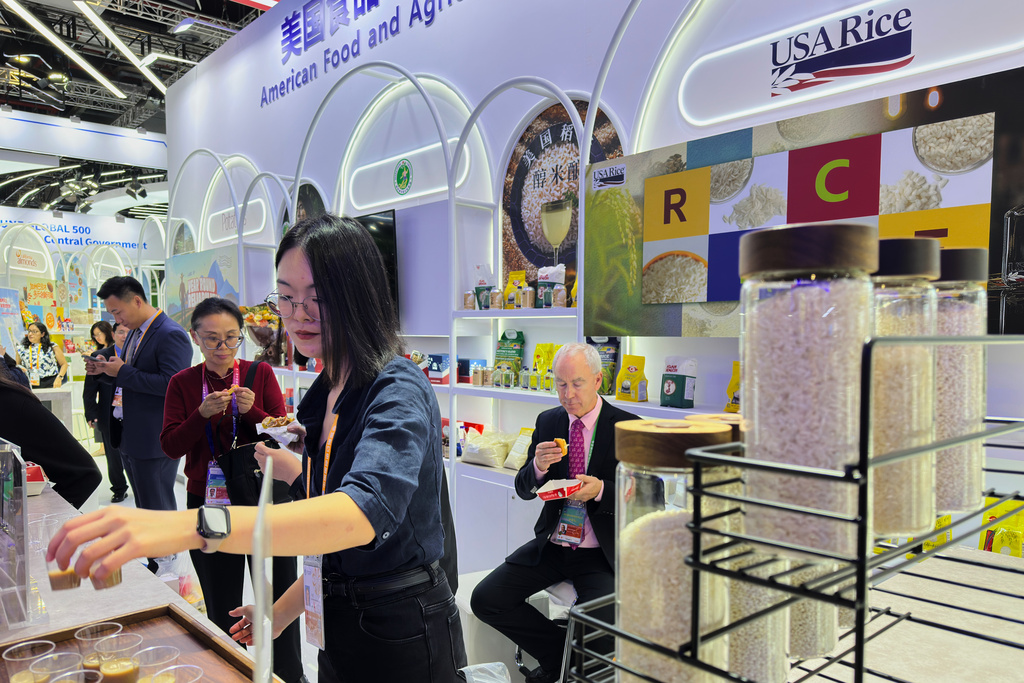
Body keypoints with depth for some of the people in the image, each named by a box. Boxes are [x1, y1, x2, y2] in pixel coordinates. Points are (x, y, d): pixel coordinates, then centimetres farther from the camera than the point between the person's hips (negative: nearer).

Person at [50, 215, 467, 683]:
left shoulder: (399, 391, -21)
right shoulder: (326, 392, 6)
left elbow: (363, 512, -40)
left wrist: (193, 526, -48)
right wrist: (285, 610, 7)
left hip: (402, 638, -7)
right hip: (340, 627, 7)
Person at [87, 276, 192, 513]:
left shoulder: (171, 335, -18)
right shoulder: (135, 332, 14)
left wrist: (123, 371, -21)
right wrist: (106, 369, 4)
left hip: (154, 440, -10)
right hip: (130, 439, 10)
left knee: (158, 511, -1)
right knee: (143, 508, 20)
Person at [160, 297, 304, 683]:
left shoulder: (260, 373, -1)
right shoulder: (183, 383, 2)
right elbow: (171, 446, -4)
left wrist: (253, 411, -21)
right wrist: (203, 413, -20)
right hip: (208, 504, 1)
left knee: (278, 603, 4)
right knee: (222, 609, 13)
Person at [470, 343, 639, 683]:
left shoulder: (627, 426, -7)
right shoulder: (548, 422, 5)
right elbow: (523, 489, 7)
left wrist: (601, 490, -24)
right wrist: (538, 467, -16)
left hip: (600, 553, -4)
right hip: (551, 545, 4)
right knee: (485, 599, -8)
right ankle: (558, 651, 13)